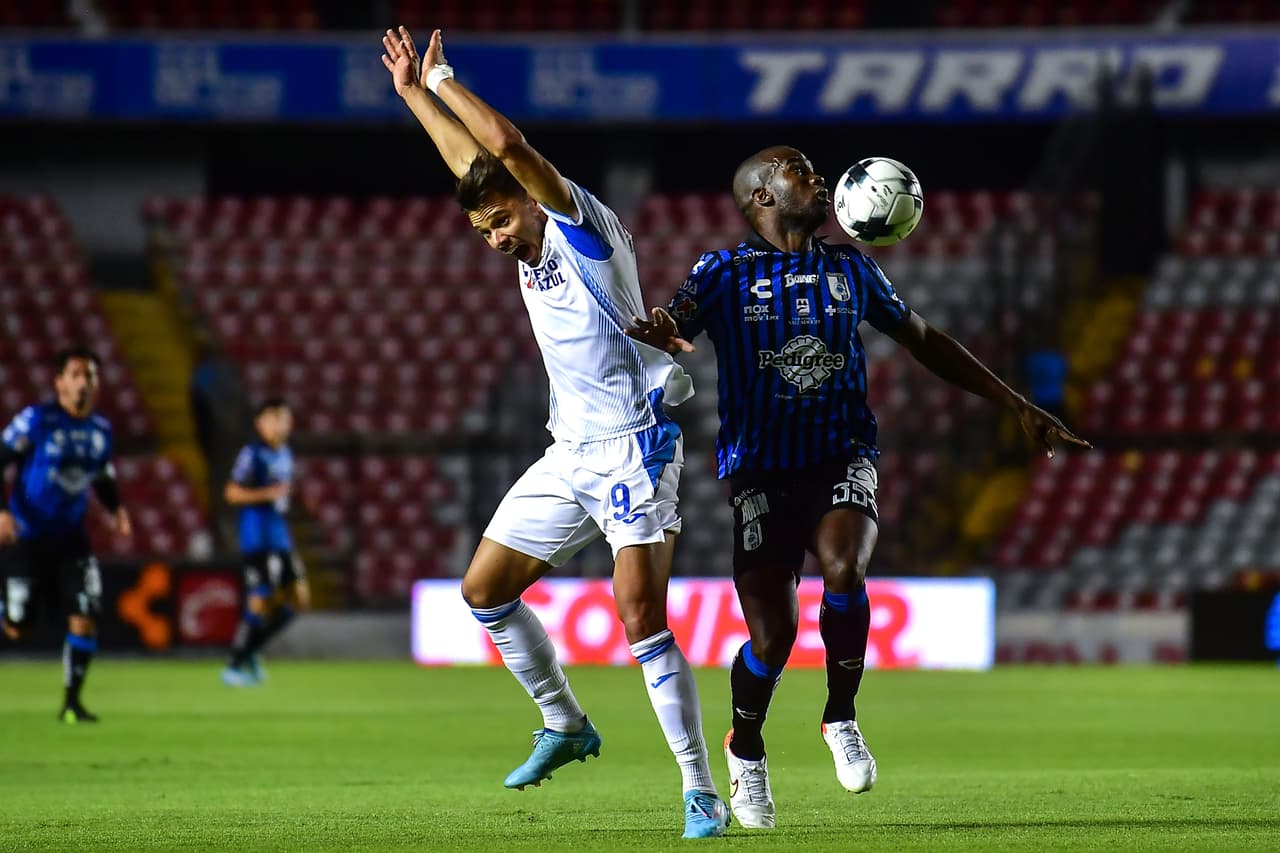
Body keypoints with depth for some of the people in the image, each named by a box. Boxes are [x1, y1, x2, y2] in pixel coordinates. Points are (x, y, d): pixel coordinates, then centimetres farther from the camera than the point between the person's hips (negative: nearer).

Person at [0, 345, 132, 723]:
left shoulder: (100, 429, 6)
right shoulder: (36, 420, -11)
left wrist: (116, 509, 3)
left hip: (70, 539, 4)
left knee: (84, 619, -9)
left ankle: (72, 702, 4)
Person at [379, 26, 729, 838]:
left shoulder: (583, 223, -10)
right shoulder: (533, 249, 12)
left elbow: (507, 145, -22)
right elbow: (471, 163, 27)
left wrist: (443, 80, -10)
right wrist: (413, 91, 30)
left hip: (634, 449, -9)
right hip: (571, 456, 9)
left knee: (642, 613, -18)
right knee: (484, 589, 12)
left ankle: (701, 792, -16)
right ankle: (565, 724, 28)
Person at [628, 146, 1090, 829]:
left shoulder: (850, 270, 14)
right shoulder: (723, 274, 3)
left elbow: (922, 340, 25)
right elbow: (671, 329, -13)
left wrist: (1017, 406, 23)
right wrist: (657, 329, -40)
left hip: (842, 460, 2)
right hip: (760, 471, -2)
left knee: (843, 572, -30)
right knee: (772, 634, -10)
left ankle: (841, 716, -6)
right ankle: (745, 750, 21)